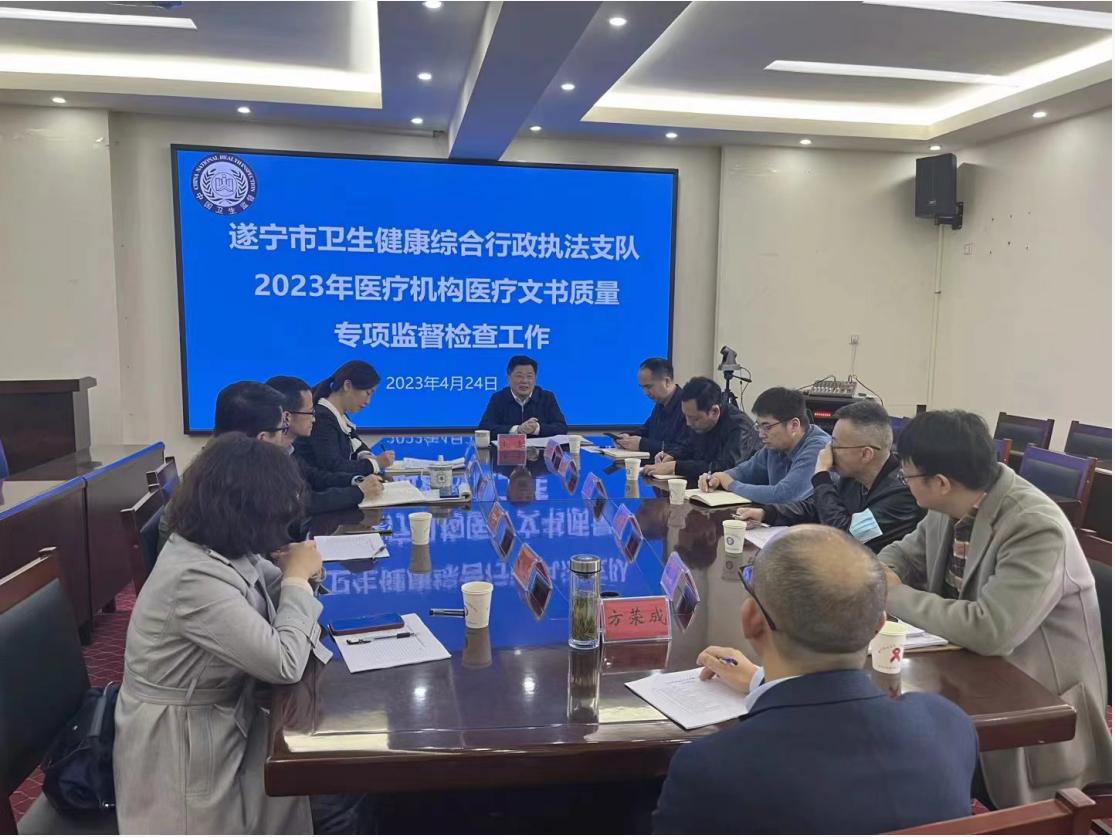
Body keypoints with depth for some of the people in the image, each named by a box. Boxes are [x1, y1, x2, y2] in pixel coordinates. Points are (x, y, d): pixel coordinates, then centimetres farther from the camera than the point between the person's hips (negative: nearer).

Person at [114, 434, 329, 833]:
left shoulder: (219, 547, -4)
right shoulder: (194, 577, -31)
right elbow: (284, 664, -29)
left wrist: (293, 575, -9)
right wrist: (298, 577, -17)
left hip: (220, 718, 8)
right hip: (185, 747, -8)